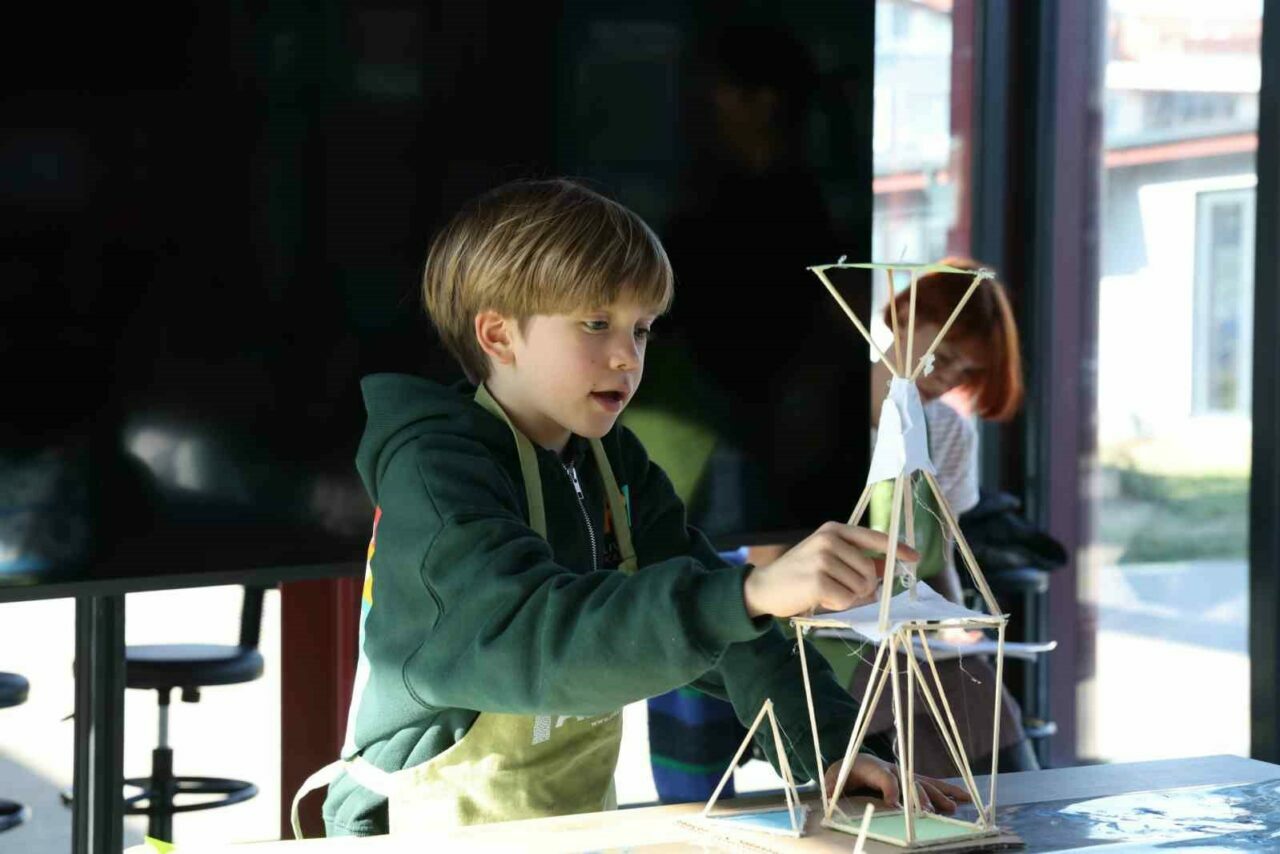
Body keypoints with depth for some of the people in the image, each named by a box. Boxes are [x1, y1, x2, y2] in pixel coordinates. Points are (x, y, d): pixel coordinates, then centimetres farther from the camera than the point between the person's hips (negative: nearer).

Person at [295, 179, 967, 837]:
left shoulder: (610, 461, 9)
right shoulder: (433, 471, -15)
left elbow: (710, 620, 6)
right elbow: (533, 636, -30)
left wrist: (828, 744, -9)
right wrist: (751, 592, -41)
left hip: (579, 824, 5)